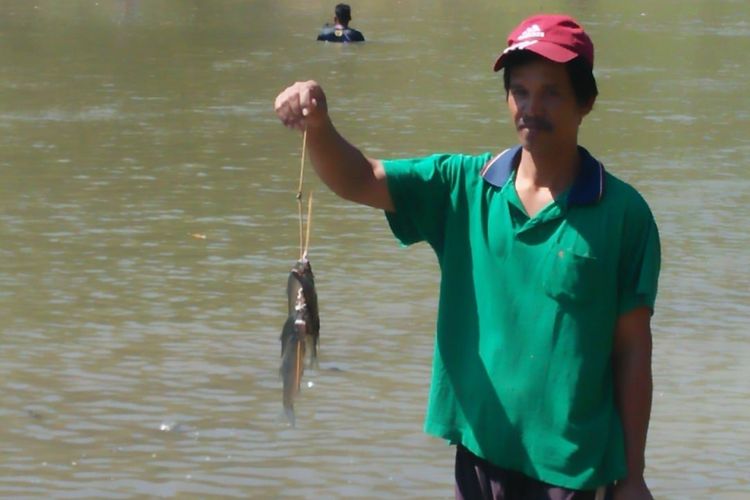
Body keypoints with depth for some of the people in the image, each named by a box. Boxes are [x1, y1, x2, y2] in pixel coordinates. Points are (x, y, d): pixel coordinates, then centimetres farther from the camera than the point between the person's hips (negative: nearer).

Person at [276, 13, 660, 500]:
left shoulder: (621, 213, -7)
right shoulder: (464, 187, 1)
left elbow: (633, 349, -4)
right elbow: (358, 180, -7)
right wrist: (317, 126, -28)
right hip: (479, 455, 3)